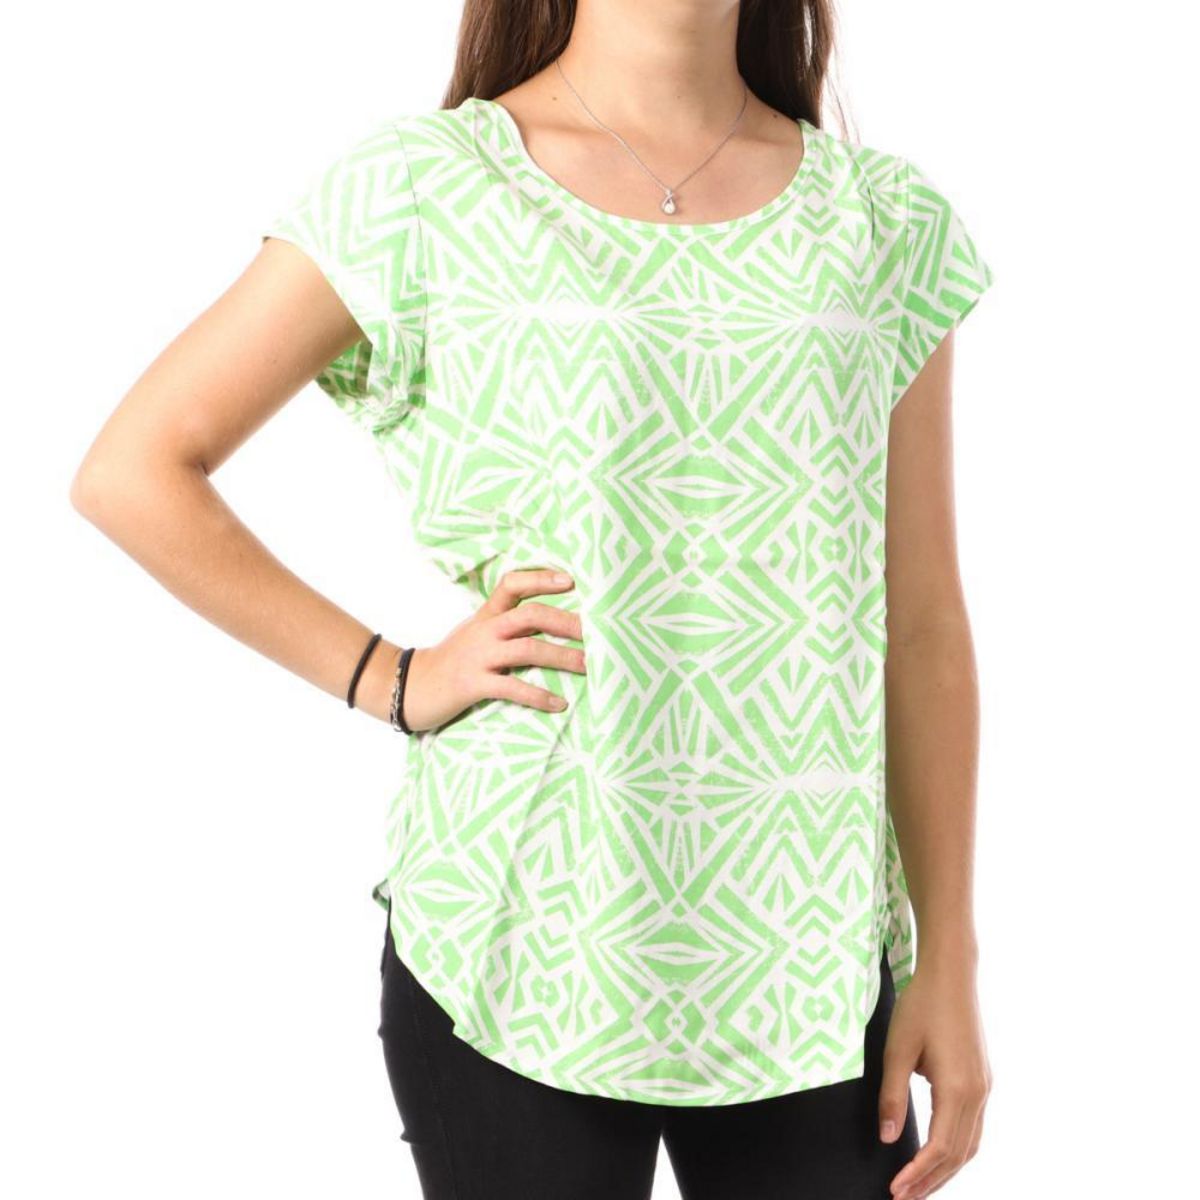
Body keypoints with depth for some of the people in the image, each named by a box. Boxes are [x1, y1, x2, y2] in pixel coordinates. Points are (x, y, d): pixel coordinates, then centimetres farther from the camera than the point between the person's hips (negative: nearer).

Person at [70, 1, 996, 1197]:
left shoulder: (890, 223, 6)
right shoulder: (421, 188, -3)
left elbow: (920, 631, 6)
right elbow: (131, 472, -1)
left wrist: (948, 963, 4)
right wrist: (394, 681, -6)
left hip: (812, 953, 3)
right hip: (524, 937, -2)